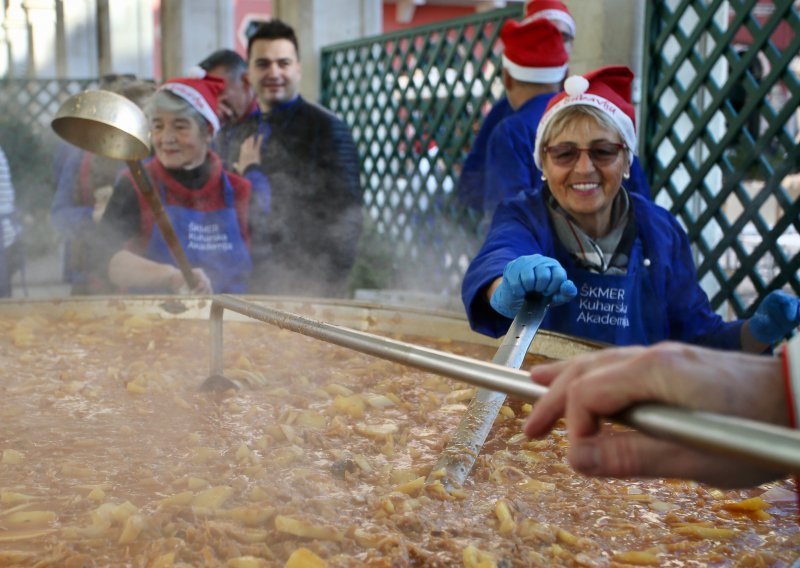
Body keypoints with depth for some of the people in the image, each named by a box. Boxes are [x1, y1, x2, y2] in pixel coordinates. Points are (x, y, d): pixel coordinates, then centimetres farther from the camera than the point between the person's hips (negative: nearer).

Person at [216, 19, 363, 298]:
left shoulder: (327, 128, -5)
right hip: (243, 282, 5)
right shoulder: (233, 134, 11)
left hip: (305, 285, -5)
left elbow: (345, 219, -9)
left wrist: (331, 285, -13)